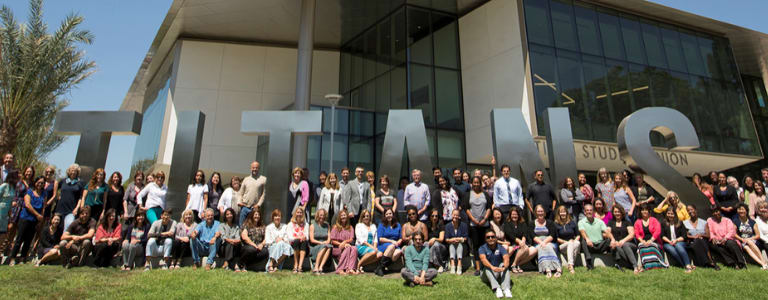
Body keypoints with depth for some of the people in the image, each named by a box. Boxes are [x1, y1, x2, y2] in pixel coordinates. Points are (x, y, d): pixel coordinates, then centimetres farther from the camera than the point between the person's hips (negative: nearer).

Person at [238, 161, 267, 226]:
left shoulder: (263, 179, 4)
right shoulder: (246, 179, 14)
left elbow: (264, 194, 0)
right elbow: (240, 193, 16)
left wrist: (259, 204, -8)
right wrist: (239, 202, 0)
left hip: (255, 208, -3)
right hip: (244, 207, 3)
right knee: (241, 225, 5)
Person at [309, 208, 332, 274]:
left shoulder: (326, 225, 17)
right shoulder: (312, 226, 6)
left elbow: (329, 239, 12)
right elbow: (312, 240, -2)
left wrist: (327, 242, -11)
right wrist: (321, 243, -15)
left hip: (325, 245, 3)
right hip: (314, 248, -3)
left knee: (329, 247, -32)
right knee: (324, 247, -34)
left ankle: (320, 267, -39)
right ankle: (316, 268, -35)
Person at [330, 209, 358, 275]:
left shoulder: (350, 227, 17)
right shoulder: (336, 227, 7)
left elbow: (351, 239, 4)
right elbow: (332, 241, -1)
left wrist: (345, 242, -16)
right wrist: (341, 244, -16)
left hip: (347, 245, 3)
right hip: (337, 248, -3)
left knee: (354, 248, -30)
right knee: (347, 248, -34)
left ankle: (350, 268, -44)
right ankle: (340, 269, -41)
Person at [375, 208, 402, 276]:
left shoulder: (398, 225, 20)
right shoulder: (381, 225, 9)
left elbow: (401, 238, 16)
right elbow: (380, 239, -2)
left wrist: (398, 242, -6)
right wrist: (391, 241, -11)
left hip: (395, 246, 2)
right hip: (383, 246, -2)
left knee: (398, 252, -33)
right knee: (391, 246, -37)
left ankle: (382, 268, -30)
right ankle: (380, 267, -33)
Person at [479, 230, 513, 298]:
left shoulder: (500, 248, -5)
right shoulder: (482, 248, -8)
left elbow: (506, 258, -25)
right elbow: (483, 259, -29)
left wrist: (504, 267, -48)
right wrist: (492, 267, -49)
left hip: (499, 274, 1)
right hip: (487, 275, -1)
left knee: (503, 264, -25)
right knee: (486, 268, -30)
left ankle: (506, 289, -40)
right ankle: (497, 288, -46)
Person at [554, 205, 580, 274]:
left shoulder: (572, 222, 10)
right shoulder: (556, 224, 2)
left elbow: (578, 235, 12)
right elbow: (556, 238, 0)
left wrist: (575, 240, -9)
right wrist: (566, 242, -12)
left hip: (573, 244, 2)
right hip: (562, 245, -2)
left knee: (577, 243, -31)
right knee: (570, 243, -33)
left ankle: (570, 265, -38)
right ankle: (570, 265, -46)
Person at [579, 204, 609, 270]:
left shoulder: (599, 221, 13)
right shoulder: (581, 222, 5)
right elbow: (582, 232, -15)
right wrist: (587, 239, -38)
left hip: (600, 245, 2)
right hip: (590, 246, -2)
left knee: (609, 240, -26)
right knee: (584, 241, -34)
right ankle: (589, 265, -43)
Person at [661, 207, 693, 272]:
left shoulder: (680, 223, 14)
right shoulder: (663, 223, 14)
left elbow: (683, 236, 6)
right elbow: (662, 236, 6)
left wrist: (676, 240, -11)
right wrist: (669, 241, -11)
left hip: (679, 242, 0)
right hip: (668, 243, 0)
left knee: (677, 245, -36)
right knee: (672, 250, -34)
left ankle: (688, 265, -44)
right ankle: (685, 266, -40)